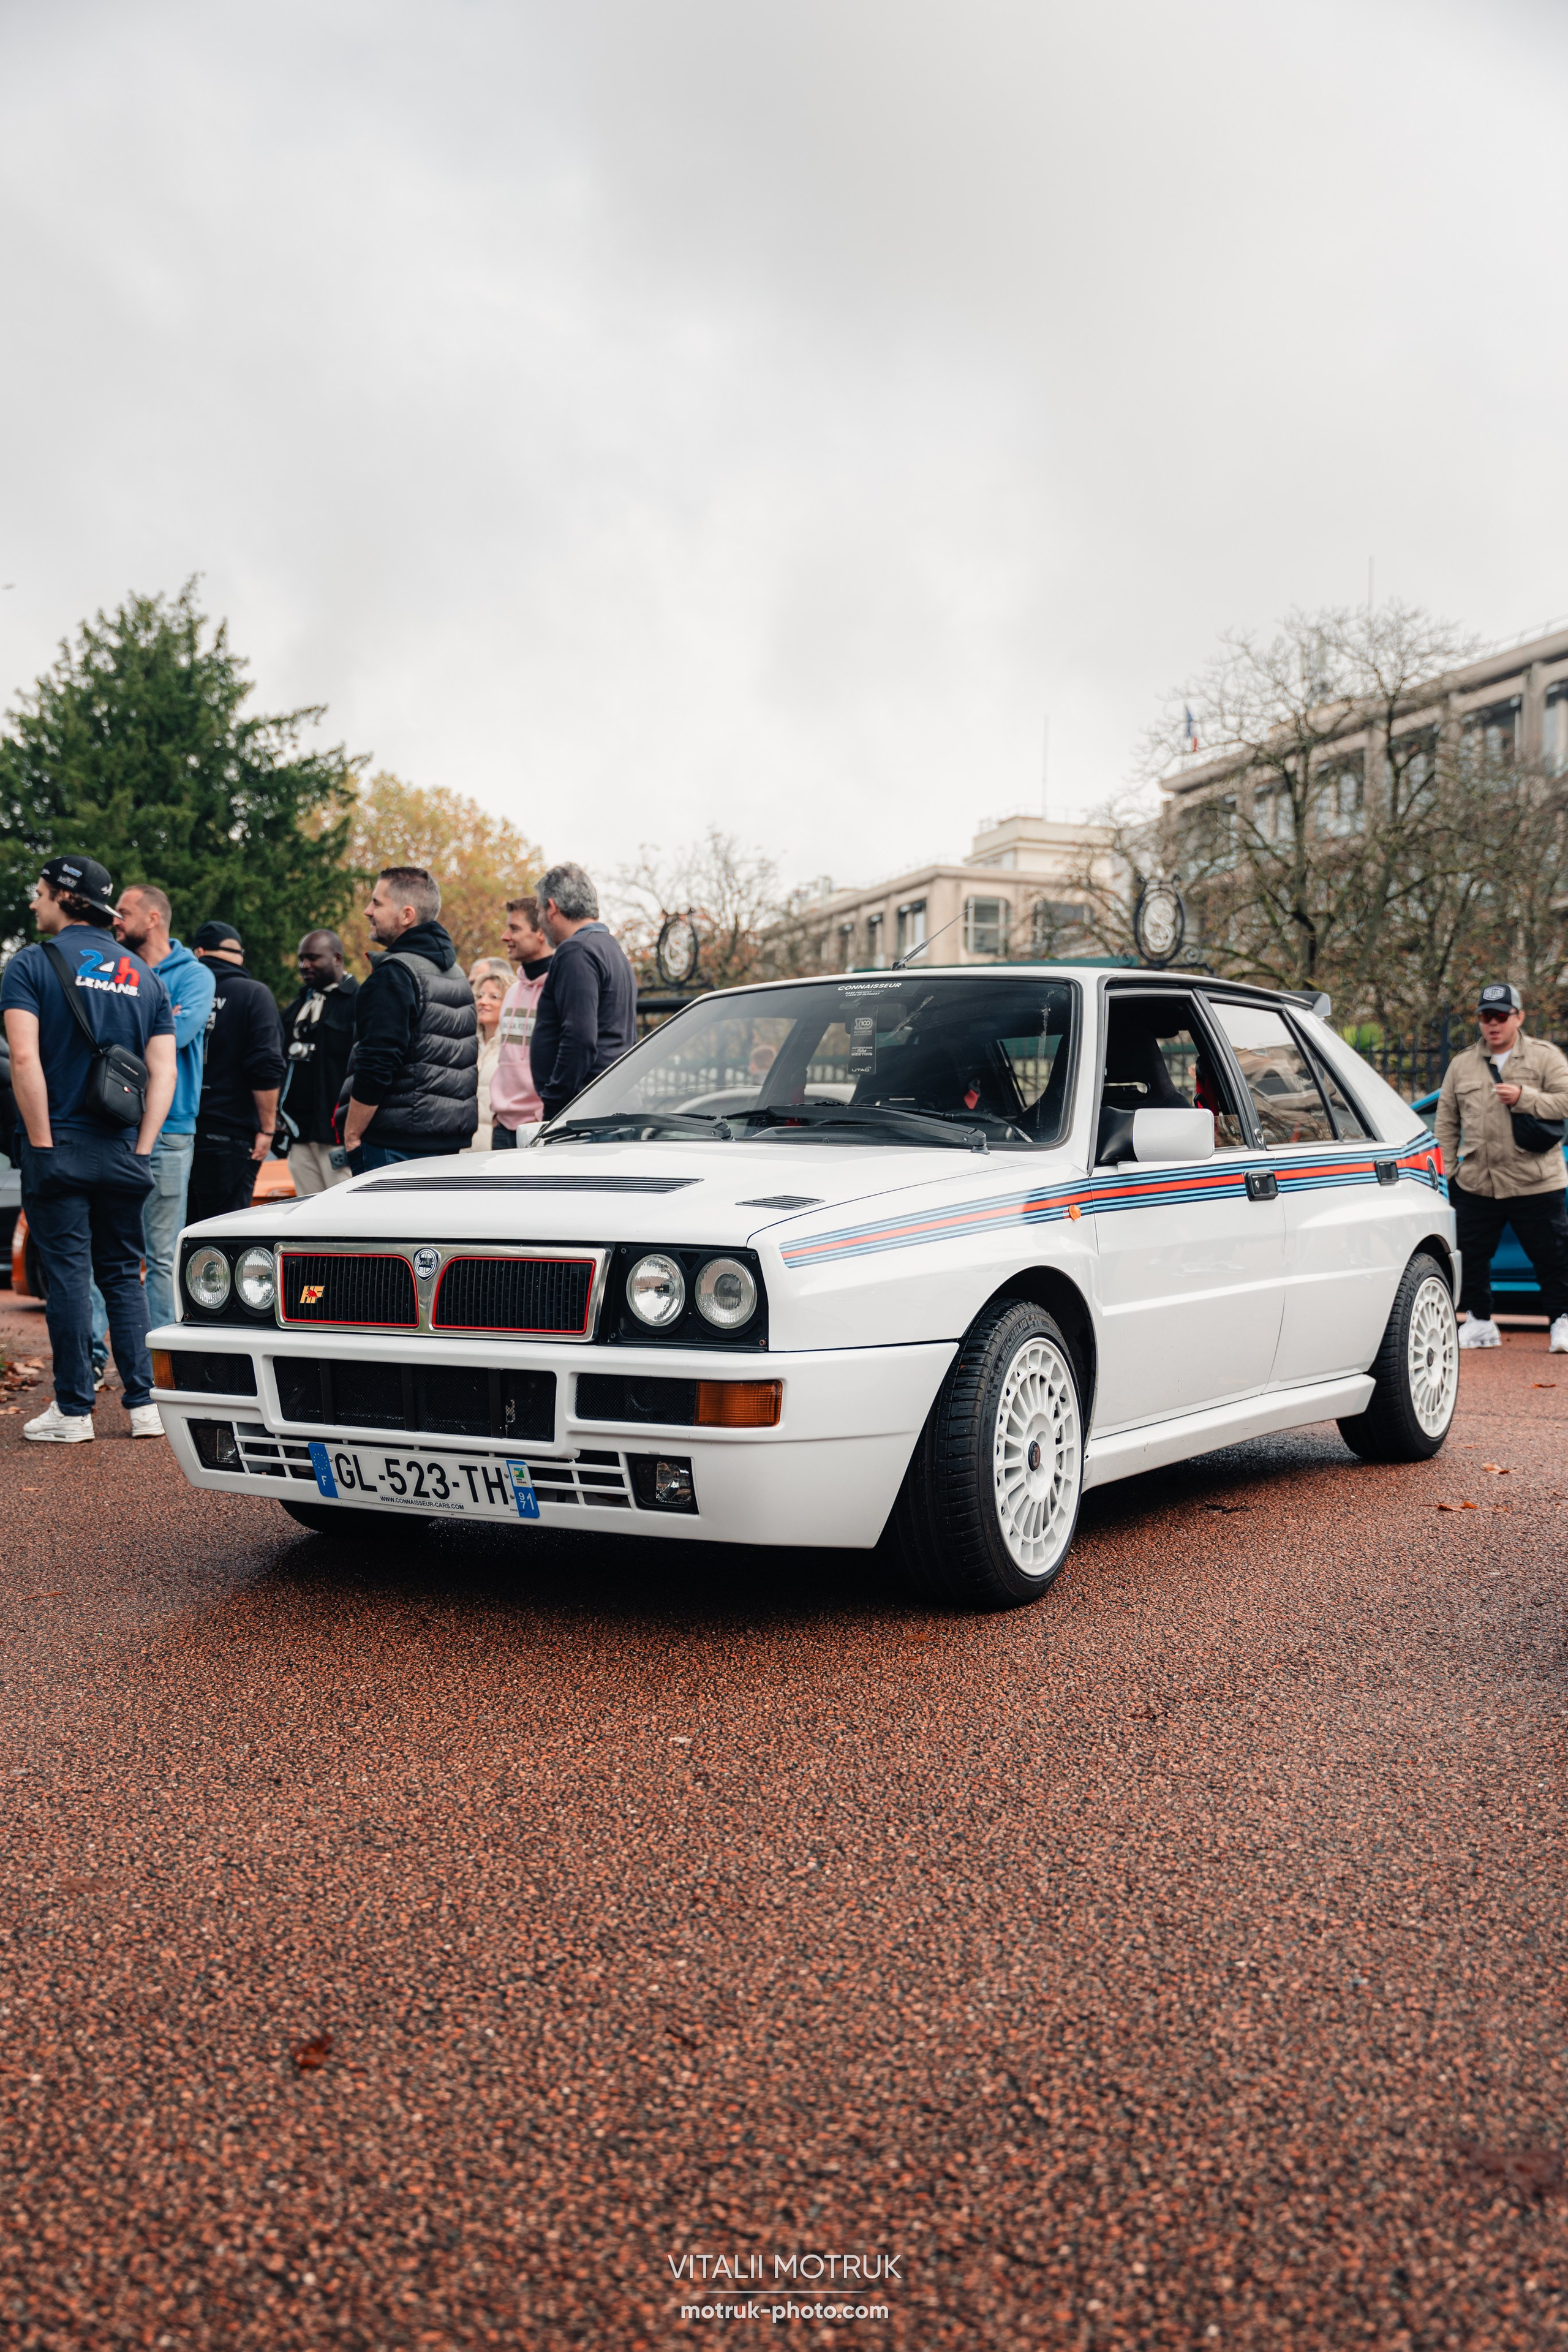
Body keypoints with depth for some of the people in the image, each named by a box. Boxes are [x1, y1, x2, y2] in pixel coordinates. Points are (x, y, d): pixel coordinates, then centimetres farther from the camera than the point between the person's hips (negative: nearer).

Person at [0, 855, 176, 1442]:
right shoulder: (144, 975, 11)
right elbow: (164, 1073, 4)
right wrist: (140, 1151, 2)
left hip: (59, 1147, -4)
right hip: (122, 1153, 4)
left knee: (68, 1273, 0)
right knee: (123, 1274, 11)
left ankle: (73, 1410, 3)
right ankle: (144, 1404, 9)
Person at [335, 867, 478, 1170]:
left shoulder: (395, 975, -13)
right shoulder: (456, 972, 17)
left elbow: (376, 1068, -20)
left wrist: (351, 1136, -13)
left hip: (396, 1145, -9)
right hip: (452, 1141, 9)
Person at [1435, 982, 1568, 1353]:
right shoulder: (1462, 1064, 11)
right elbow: (1447, 1120, 16)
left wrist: (1524, 1097, -18)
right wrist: (1450, 1168, 11)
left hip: (1536, 1183, -3)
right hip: (1476, 1184, 3)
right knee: (1471, 1255, 8)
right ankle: (1480, 1322, 22)